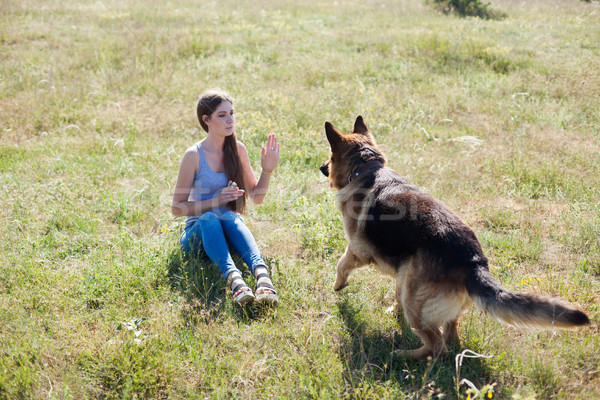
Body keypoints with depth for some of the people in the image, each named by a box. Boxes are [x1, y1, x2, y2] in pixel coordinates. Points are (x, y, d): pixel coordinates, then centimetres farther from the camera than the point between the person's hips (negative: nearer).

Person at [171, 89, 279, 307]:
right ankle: (235, 281, -60)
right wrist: (217, 201, -20)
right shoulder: (194, 155, -10)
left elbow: (256, 197, 11)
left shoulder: (237, 149, 3)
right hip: (198, 232, -2)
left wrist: (267, 170, -7)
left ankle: (263, 279, -60)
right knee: (209, 218, -37)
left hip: (230, 225, 2)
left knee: (230, 218, -34)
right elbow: (177, 207, -8)